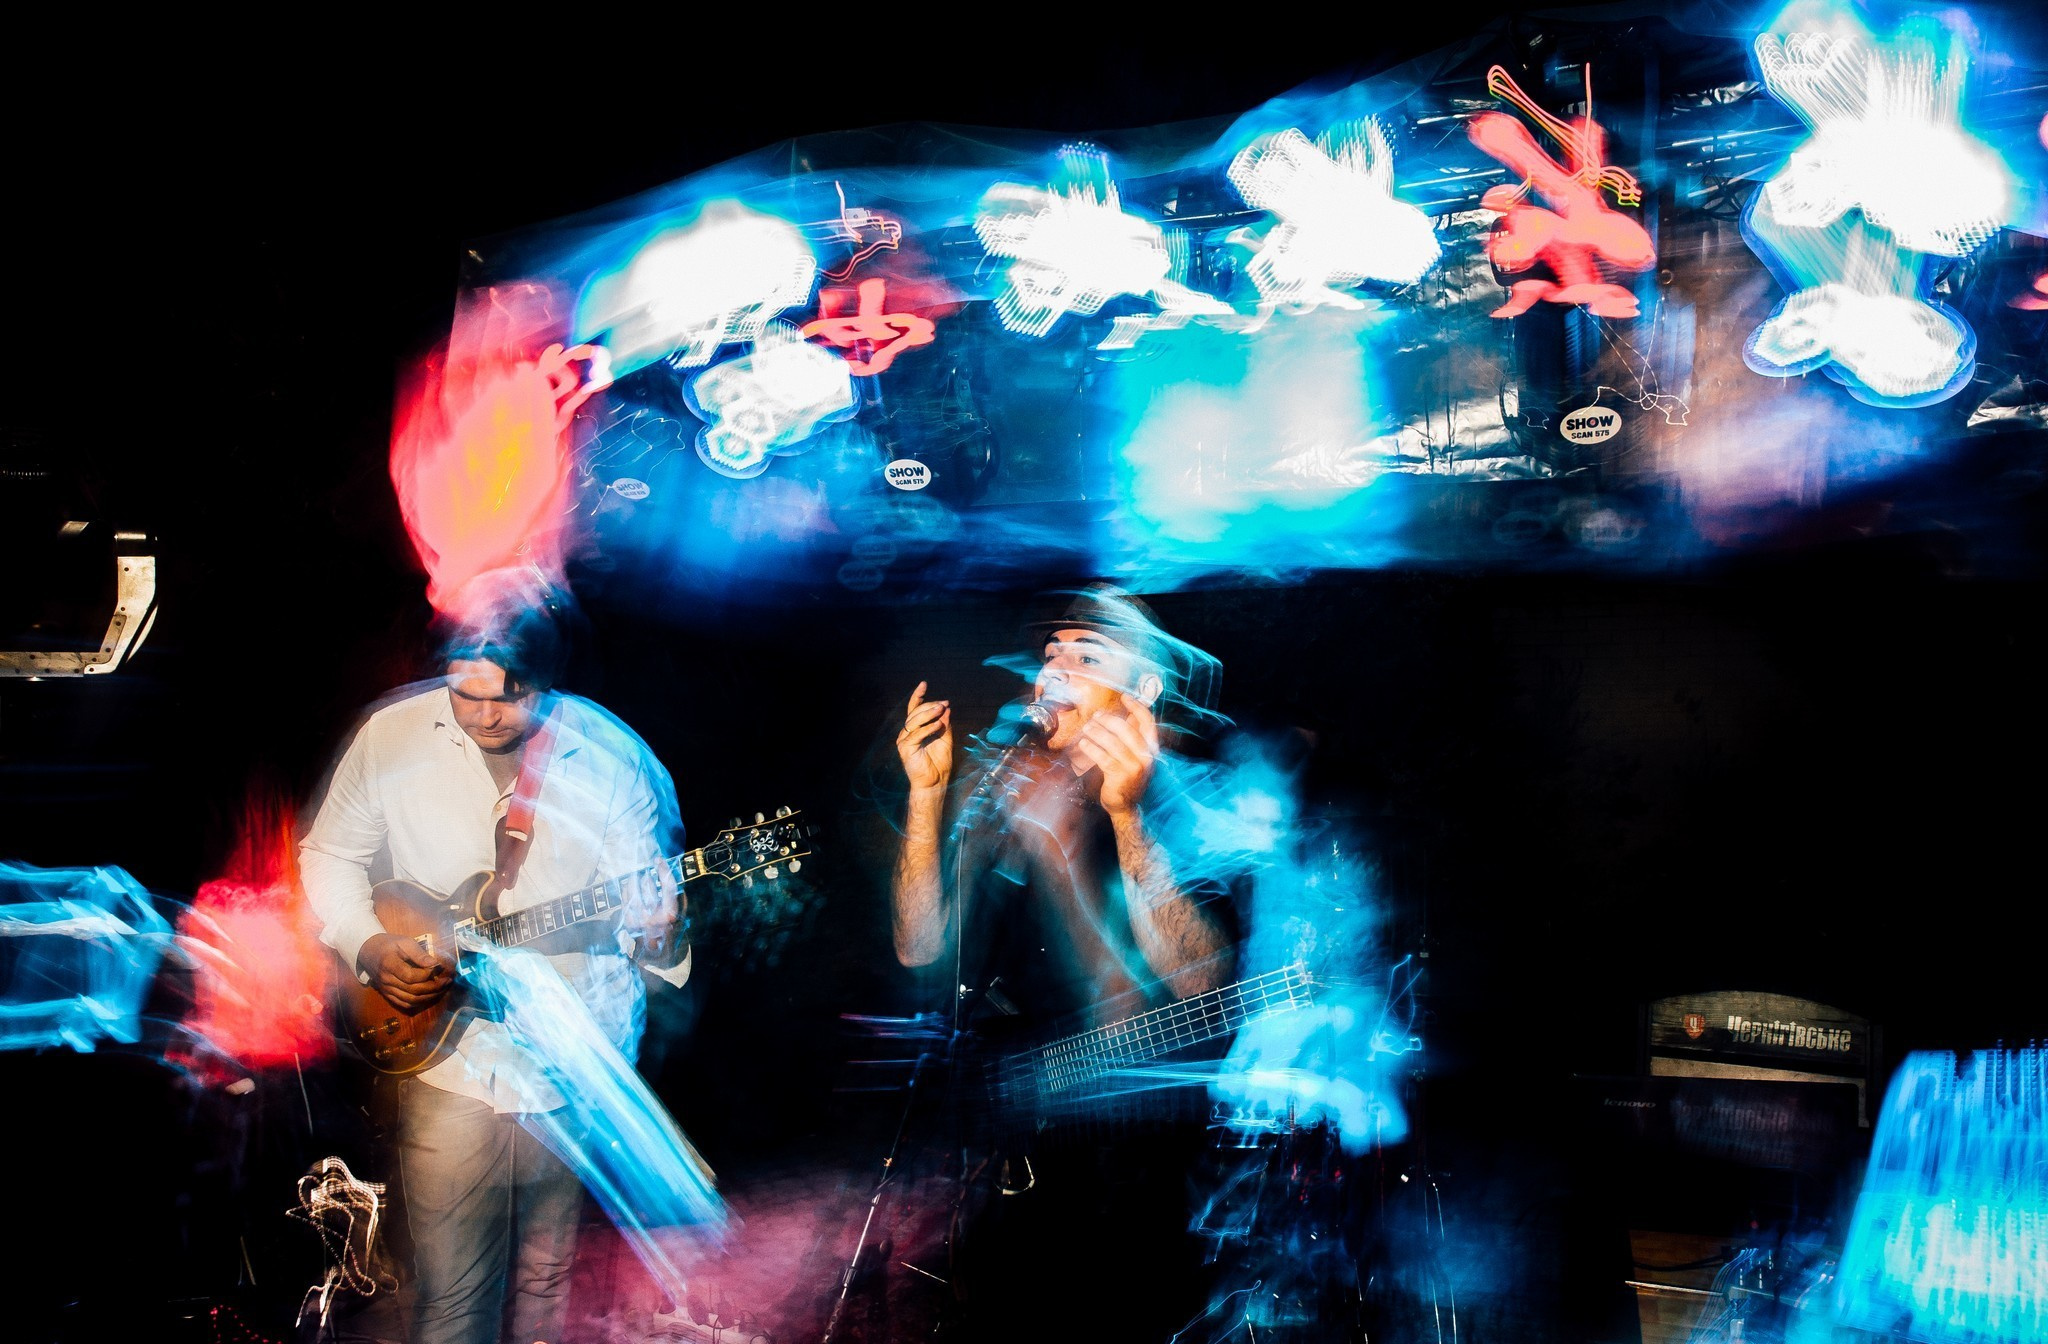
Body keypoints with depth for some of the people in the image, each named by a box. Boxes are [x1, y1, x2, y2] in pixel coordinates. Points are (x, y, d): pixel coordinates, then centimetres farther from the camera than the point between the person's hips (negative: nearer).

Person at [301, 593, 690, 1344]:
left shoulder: (609, 756, -7)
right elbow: (329, 853, 8)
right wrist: (367, 947, -8)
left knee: (547, 1280, 16)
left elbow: (646, 898, -4)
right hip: (449, 1056, 0)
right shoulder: (390, 738, -4)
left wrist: (652, 930, -27)